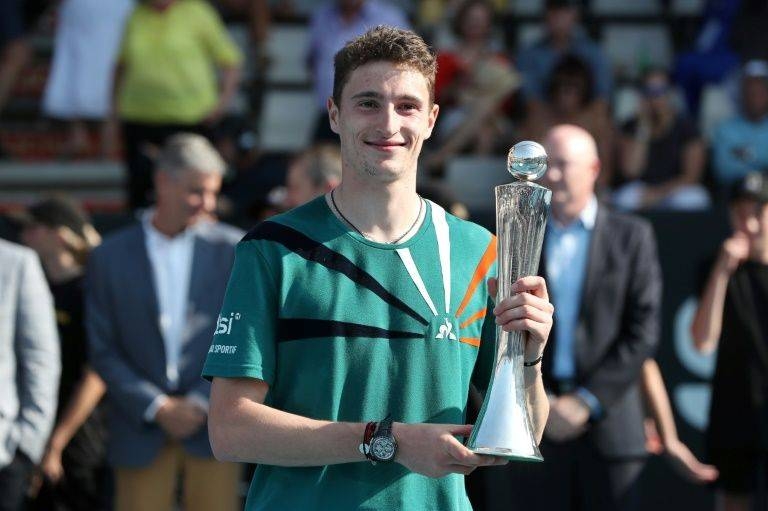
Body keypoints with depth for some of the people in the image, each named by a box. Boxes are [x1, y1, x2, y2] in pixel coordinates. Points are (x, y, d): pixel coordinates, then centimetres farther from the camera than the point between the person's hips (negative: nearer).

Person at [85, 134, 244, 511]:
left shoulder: (233, 250, 4)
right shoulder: (110, 257, 5)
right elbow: (103, 352, 2)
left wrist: (202, 402, -9)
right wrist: (157, 408, -8)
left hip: (213, 424, 0)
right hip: (141, 433, 0)